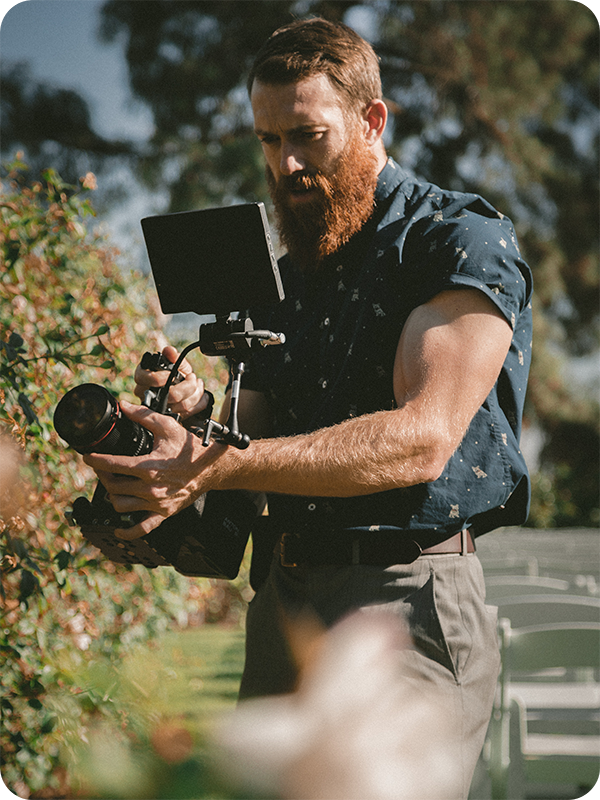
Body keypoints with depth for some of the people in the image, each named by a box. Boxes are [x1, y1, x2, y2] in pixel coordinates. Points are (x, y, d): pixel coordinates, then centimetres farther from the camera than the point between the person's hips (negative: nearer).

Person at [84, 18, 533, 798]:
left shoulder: (465, 241, -4)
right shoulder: (282, 276, 19)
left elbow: (423, 439, -18)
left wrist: (217, 466, -26)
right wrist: (200, 416, -8)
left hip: (406, 594, -6)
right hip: (284, 600, 7)